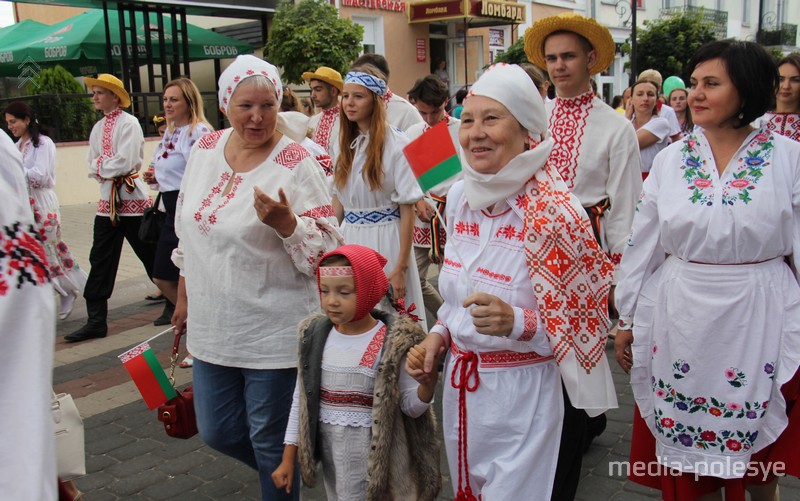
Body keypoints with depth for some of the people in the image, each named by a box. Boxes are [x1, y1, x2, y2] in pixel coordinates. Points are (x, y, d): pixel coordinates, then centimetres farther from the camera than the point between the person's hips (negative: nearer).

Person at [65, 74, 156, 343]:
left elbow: (124, 162, -18)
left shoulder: (129, 123, -9)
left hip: (132, 196, -7)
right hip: (108, 198, 7)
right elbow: (93, 167, 13)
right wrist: (104, 169, -7)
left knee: (150, 255, 4)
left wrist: (100, 166, -4)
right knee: (100, 259, 4)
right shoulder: (98, 128, 13)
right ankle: (96, 321, 8)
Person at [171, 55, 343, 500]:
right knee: (217, 432, 17)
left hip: (273, 332, -6)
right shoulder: (205, 149, 4)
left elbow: (327, 248, -15)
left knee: (270, 442, 7)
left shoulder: (296, 164, -13)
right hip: (211, 326, 6)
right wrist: (184, 298, 18)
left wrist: (284, 220, -32)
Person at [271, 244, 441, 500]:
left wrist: (428, 383, -30)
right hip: (330, 454, 5)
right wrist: (288, 458, 8)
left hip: (376, 457, -4)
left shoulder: (393, 342, -16)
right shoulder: (314, 336, -2)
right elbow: (301, 399, 6)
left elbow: (411, 407, -9)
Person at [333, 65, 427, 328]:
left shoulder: (396, 143, -11)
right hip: (350, 238, 6)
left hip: (385, 240, -6)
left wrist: (401, 267, -14)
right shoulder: (348, 143, 9)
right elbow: (338, 199, 14)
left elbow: (407, 210, -12)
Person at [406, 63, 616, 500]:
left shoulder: (553, 212, -19)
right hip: (459, 384, 6)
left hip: (521, 389, -6)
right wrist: (439, 335, 0)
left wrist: (517, 323, -30)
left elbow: (578, 324, -14)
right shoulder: (460, 197, 1)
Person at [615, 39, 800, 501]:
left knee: (758, 454, 14)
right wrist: (627, 320, 7)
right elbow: (642, 246, 5)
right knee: (689, 448, 12)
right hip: (682, 320, 2)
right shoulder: (671, 159, 2)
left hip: (759, 320, -1)